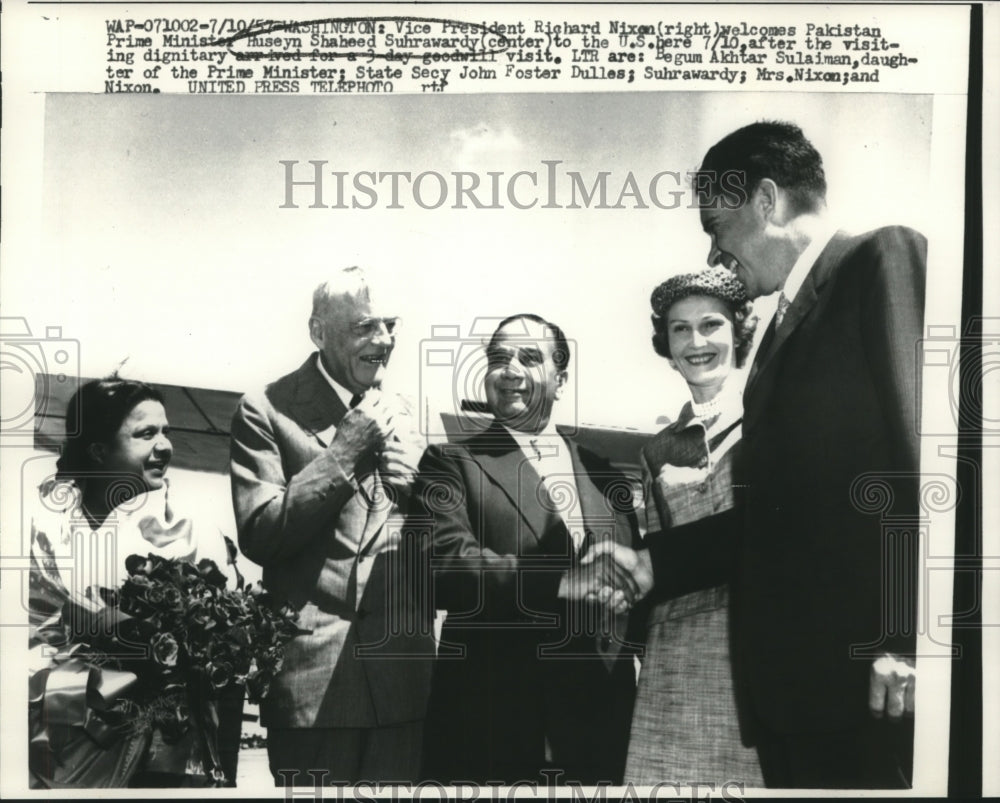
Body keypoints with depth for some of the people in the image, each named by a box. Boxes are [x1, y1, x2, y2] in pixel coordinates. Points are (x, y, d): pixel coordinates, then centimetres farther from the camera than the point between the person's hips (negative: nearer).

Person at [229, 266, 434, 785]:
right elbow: (258, 534, -12)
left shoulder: (400, 415, 12)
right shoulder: (266, 411, -4)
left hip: (402, 677, 5)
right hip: (311, 677, -4)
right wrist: (344, 449, -14)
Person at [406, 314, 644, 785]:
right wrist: (555, 581, -24)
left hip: (599, 717, 4)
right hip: (492, 722, -3)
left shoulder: (604, 474, 12)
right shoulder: (451, 464, 0)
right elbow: (443, 565, -16)